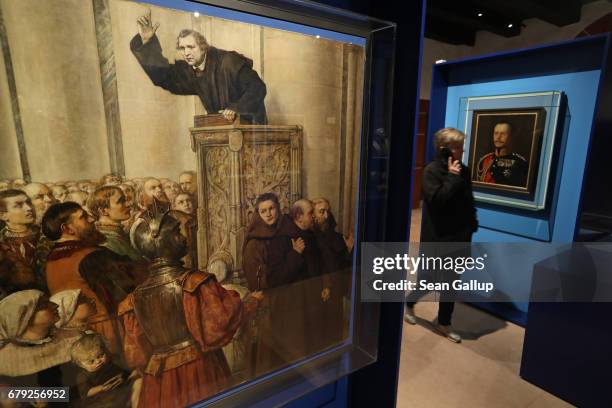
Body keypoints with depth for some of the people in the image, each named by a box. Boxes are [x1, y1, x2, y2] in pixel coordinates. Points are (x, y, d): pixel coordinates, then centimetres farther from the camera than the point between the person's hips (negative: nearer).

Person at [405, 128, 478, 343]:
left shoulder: (463, 171, 5)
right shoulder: (432, 170, -13)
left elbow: (469, 203, 11)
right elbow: (437, 200, -26)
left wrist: (470, 229, 8)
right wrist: (452, 177, -20)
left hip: (457, 238, 6)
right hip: (437, 238, -6)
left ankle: (444, 323, 32)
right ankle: (409, 303, 36)